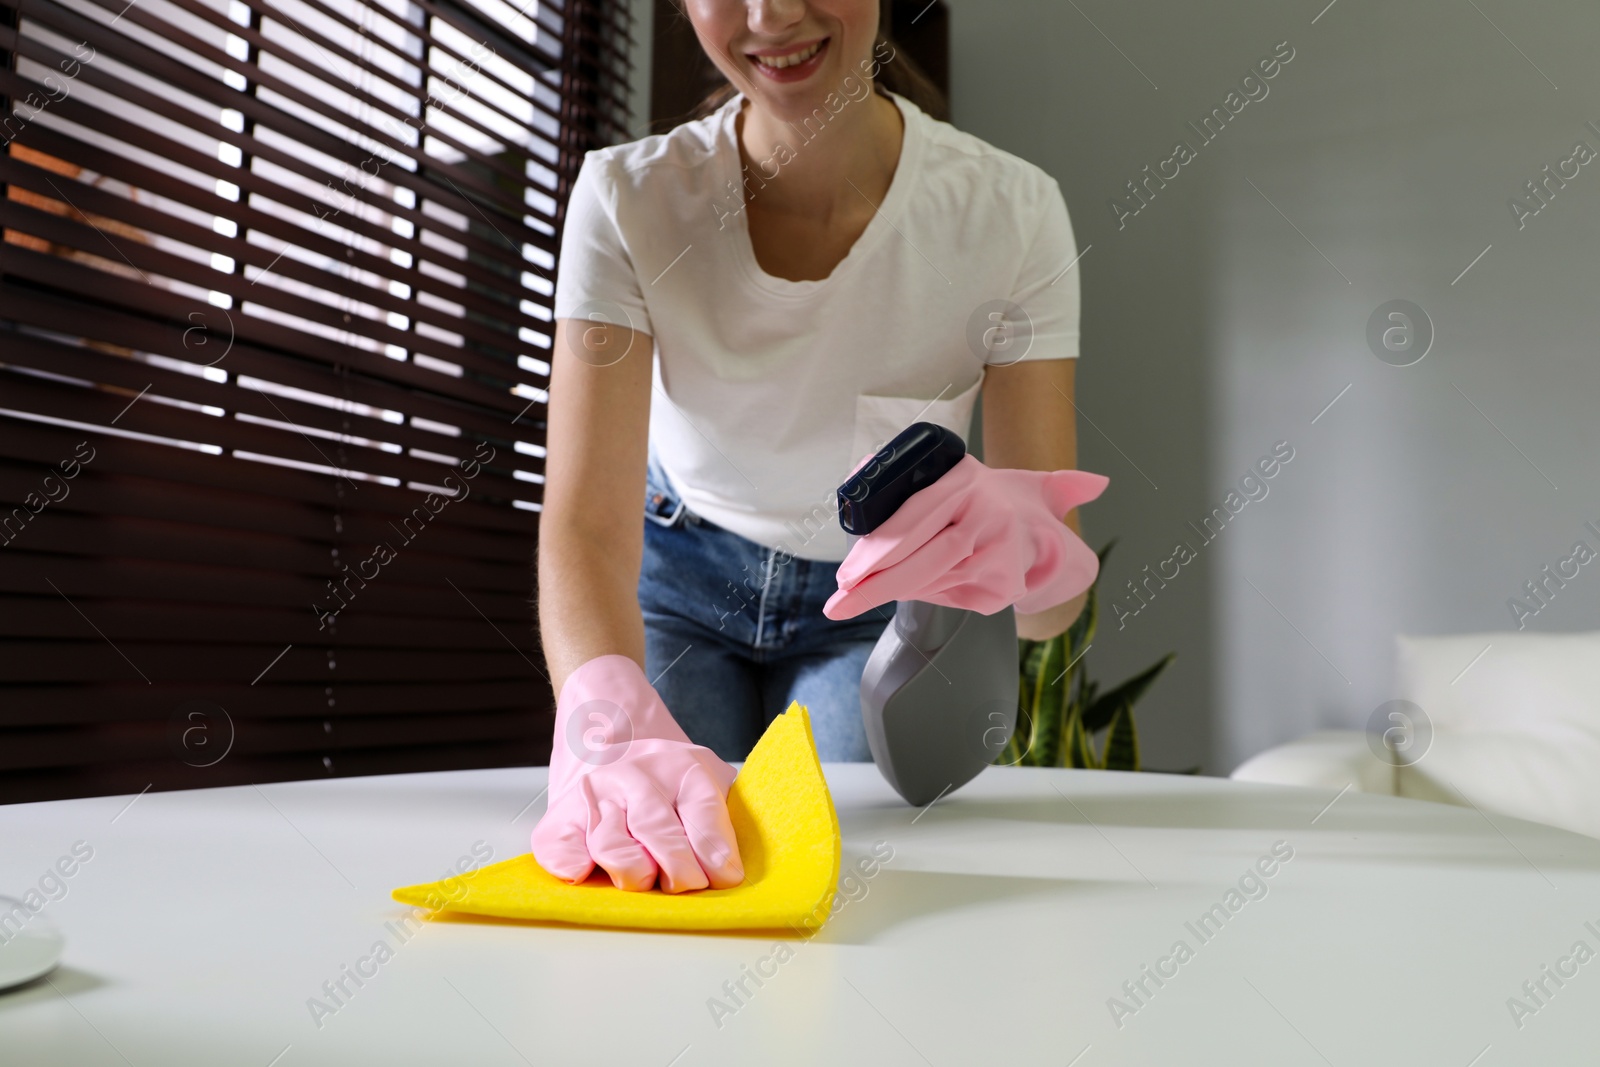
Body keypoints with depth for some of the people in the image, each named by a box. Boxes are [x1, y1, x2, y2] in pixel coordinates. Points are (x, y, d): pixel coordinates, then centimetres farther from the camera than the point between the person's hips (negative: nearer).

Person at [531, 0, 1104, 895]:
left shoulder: (1010, 211, -24)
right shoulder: (629, 200, -24)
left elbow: (1056, 592, -27)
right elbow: (585, 521, -33)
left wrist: (1017, 544, -53)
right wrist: (610, 727, -54)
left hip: (877, 604, 1)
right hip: (679, 579, 0)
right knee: (645, 862, -11)